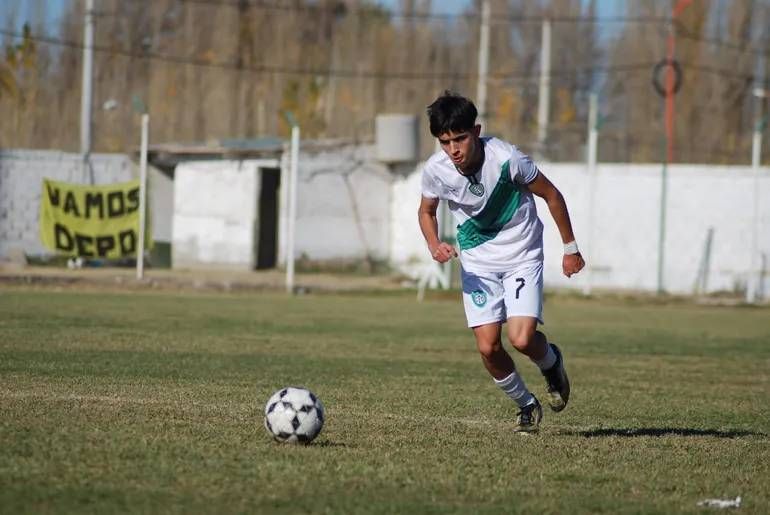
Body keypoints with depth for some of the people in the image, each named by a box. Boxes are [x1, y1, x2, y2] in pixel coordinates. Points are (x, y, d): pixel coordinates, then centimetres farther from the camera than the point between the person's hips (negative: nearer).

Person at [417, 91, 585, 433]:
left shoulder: (506, 159, -25)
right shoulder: (436, 170, -15)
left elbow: (551, 195, -9)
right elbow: (426, 211, 7)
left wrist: (570, 248, 0)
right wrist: (434, 245, -14)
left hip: (522, 254, -3)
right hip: (477, 260, 3)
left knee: (521, 339, -18)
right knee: (487, 347, -8)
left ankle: (551, 362, 19)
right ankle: (526, 405, 18)